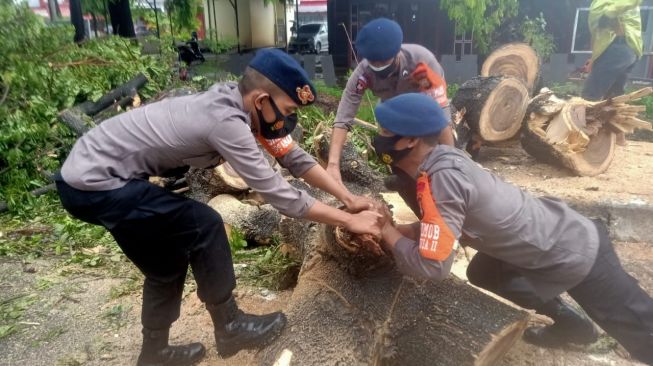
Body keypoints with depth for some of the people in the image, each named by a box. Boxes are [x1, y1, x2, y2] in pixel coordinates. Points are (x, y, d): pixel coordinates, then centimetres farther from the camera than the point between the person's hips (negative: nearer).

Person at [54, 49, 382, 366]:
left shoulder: (235, 102, -2)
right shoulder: (227, 121, -28)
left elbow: (296, 158, 3)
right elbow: (281, 196, -25)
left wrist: (349, 198, 3)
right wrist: (350, 221, -15)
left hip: (88, 175, 9)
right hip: (94, 184, -9)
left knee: (167, 267, 15)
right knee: (204, 227, -10)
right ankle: (230, 327, 8)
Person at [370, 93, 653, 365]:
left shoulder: (442, 177, -33)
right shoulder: (440, 157, -6)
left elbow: (432, 265, -34)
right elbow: (435, 228, 5)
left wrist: (387, 233, -19)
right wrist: (394, 228, -9)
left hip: (578, 255, -9)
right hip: (557, 232, 9)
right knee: (481, 273, 23)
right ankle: (571, 323, 37)